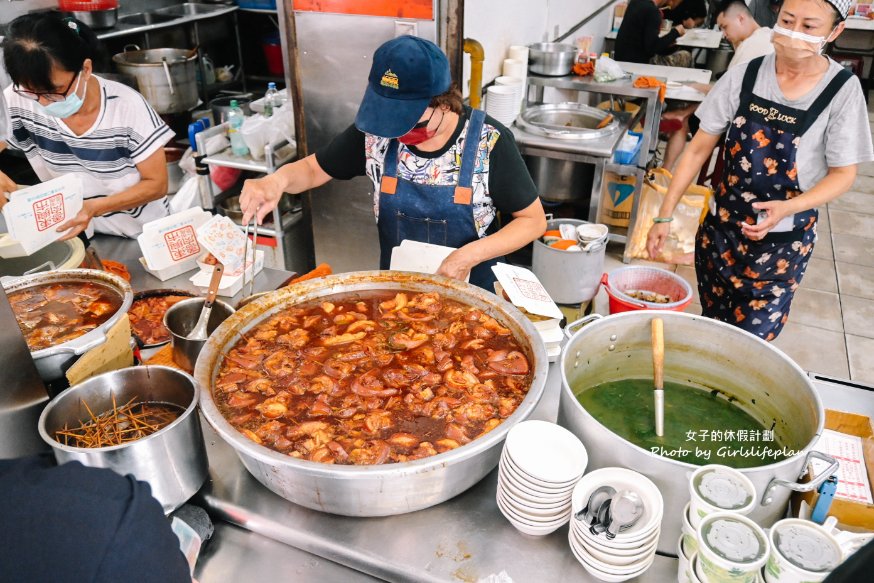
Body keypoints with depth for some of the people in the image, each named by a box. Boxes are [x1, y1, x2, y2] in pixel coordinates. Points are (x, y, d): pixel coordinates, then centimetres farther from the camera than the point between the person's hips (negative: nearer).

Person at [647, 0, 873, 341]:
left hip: (783, 241, -2)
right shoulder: (745, 76, -6)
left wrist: (787, 208, -23)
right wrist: (664, 216, -6)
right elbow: (698, 149, -2)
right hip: (721, 229, 2)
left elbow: (843, 174, -4)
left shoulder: (842, 90, -10)